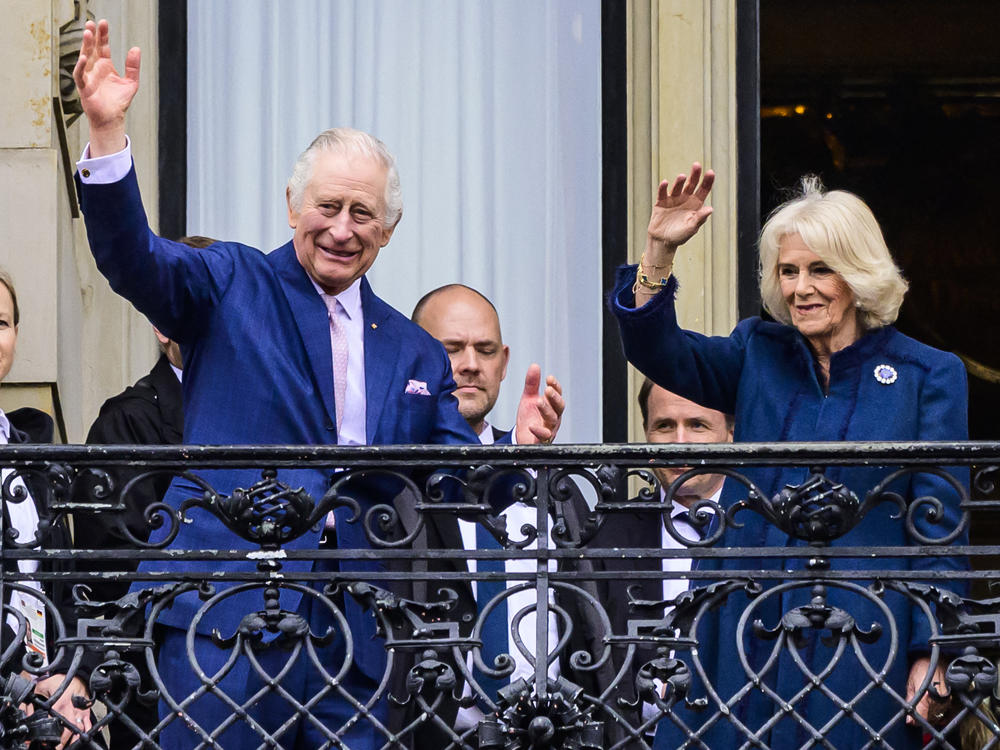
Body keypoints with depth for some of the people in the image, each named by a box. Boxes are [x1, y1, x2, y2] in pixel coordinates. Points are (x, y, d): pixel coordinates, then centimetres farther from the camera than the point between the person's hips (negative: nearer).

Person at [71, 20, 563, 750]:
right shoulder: (230, 285, 8)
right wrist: (108, 131, -23)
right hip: (228, 610, -3)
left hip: (355, 635, 4)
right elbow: (131, 258, -9)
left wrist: (515, 447, -9)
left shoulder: (418, 355, 17)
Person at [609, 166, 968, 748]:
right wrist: (660, 251, -17)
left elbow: (941, 528, -1)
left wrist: (931, 654, -7)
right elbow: (657, 350, -3)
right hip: (747, 631, 3)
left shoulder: (928, 375, 1)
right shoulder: (759, 354, 11)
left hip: (861, 642, -3)